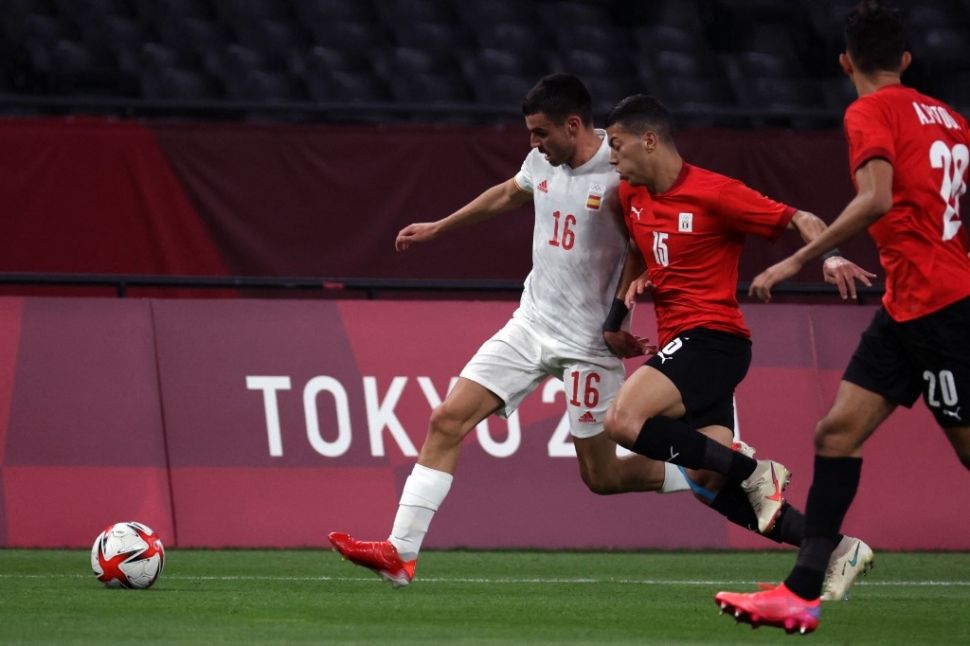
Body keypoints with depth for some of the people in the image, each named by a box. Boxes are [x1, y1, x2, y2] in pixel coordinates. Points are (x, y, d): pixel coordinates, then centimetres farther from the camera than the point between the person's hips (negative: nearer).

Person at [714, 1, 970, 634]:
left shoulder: (871, 112, -10)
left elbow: (877, 198, -24)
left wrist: (799, 260, -20)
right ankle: (803, 593, 0)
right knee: (838, 431, 4)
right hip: (905, 309, 8)